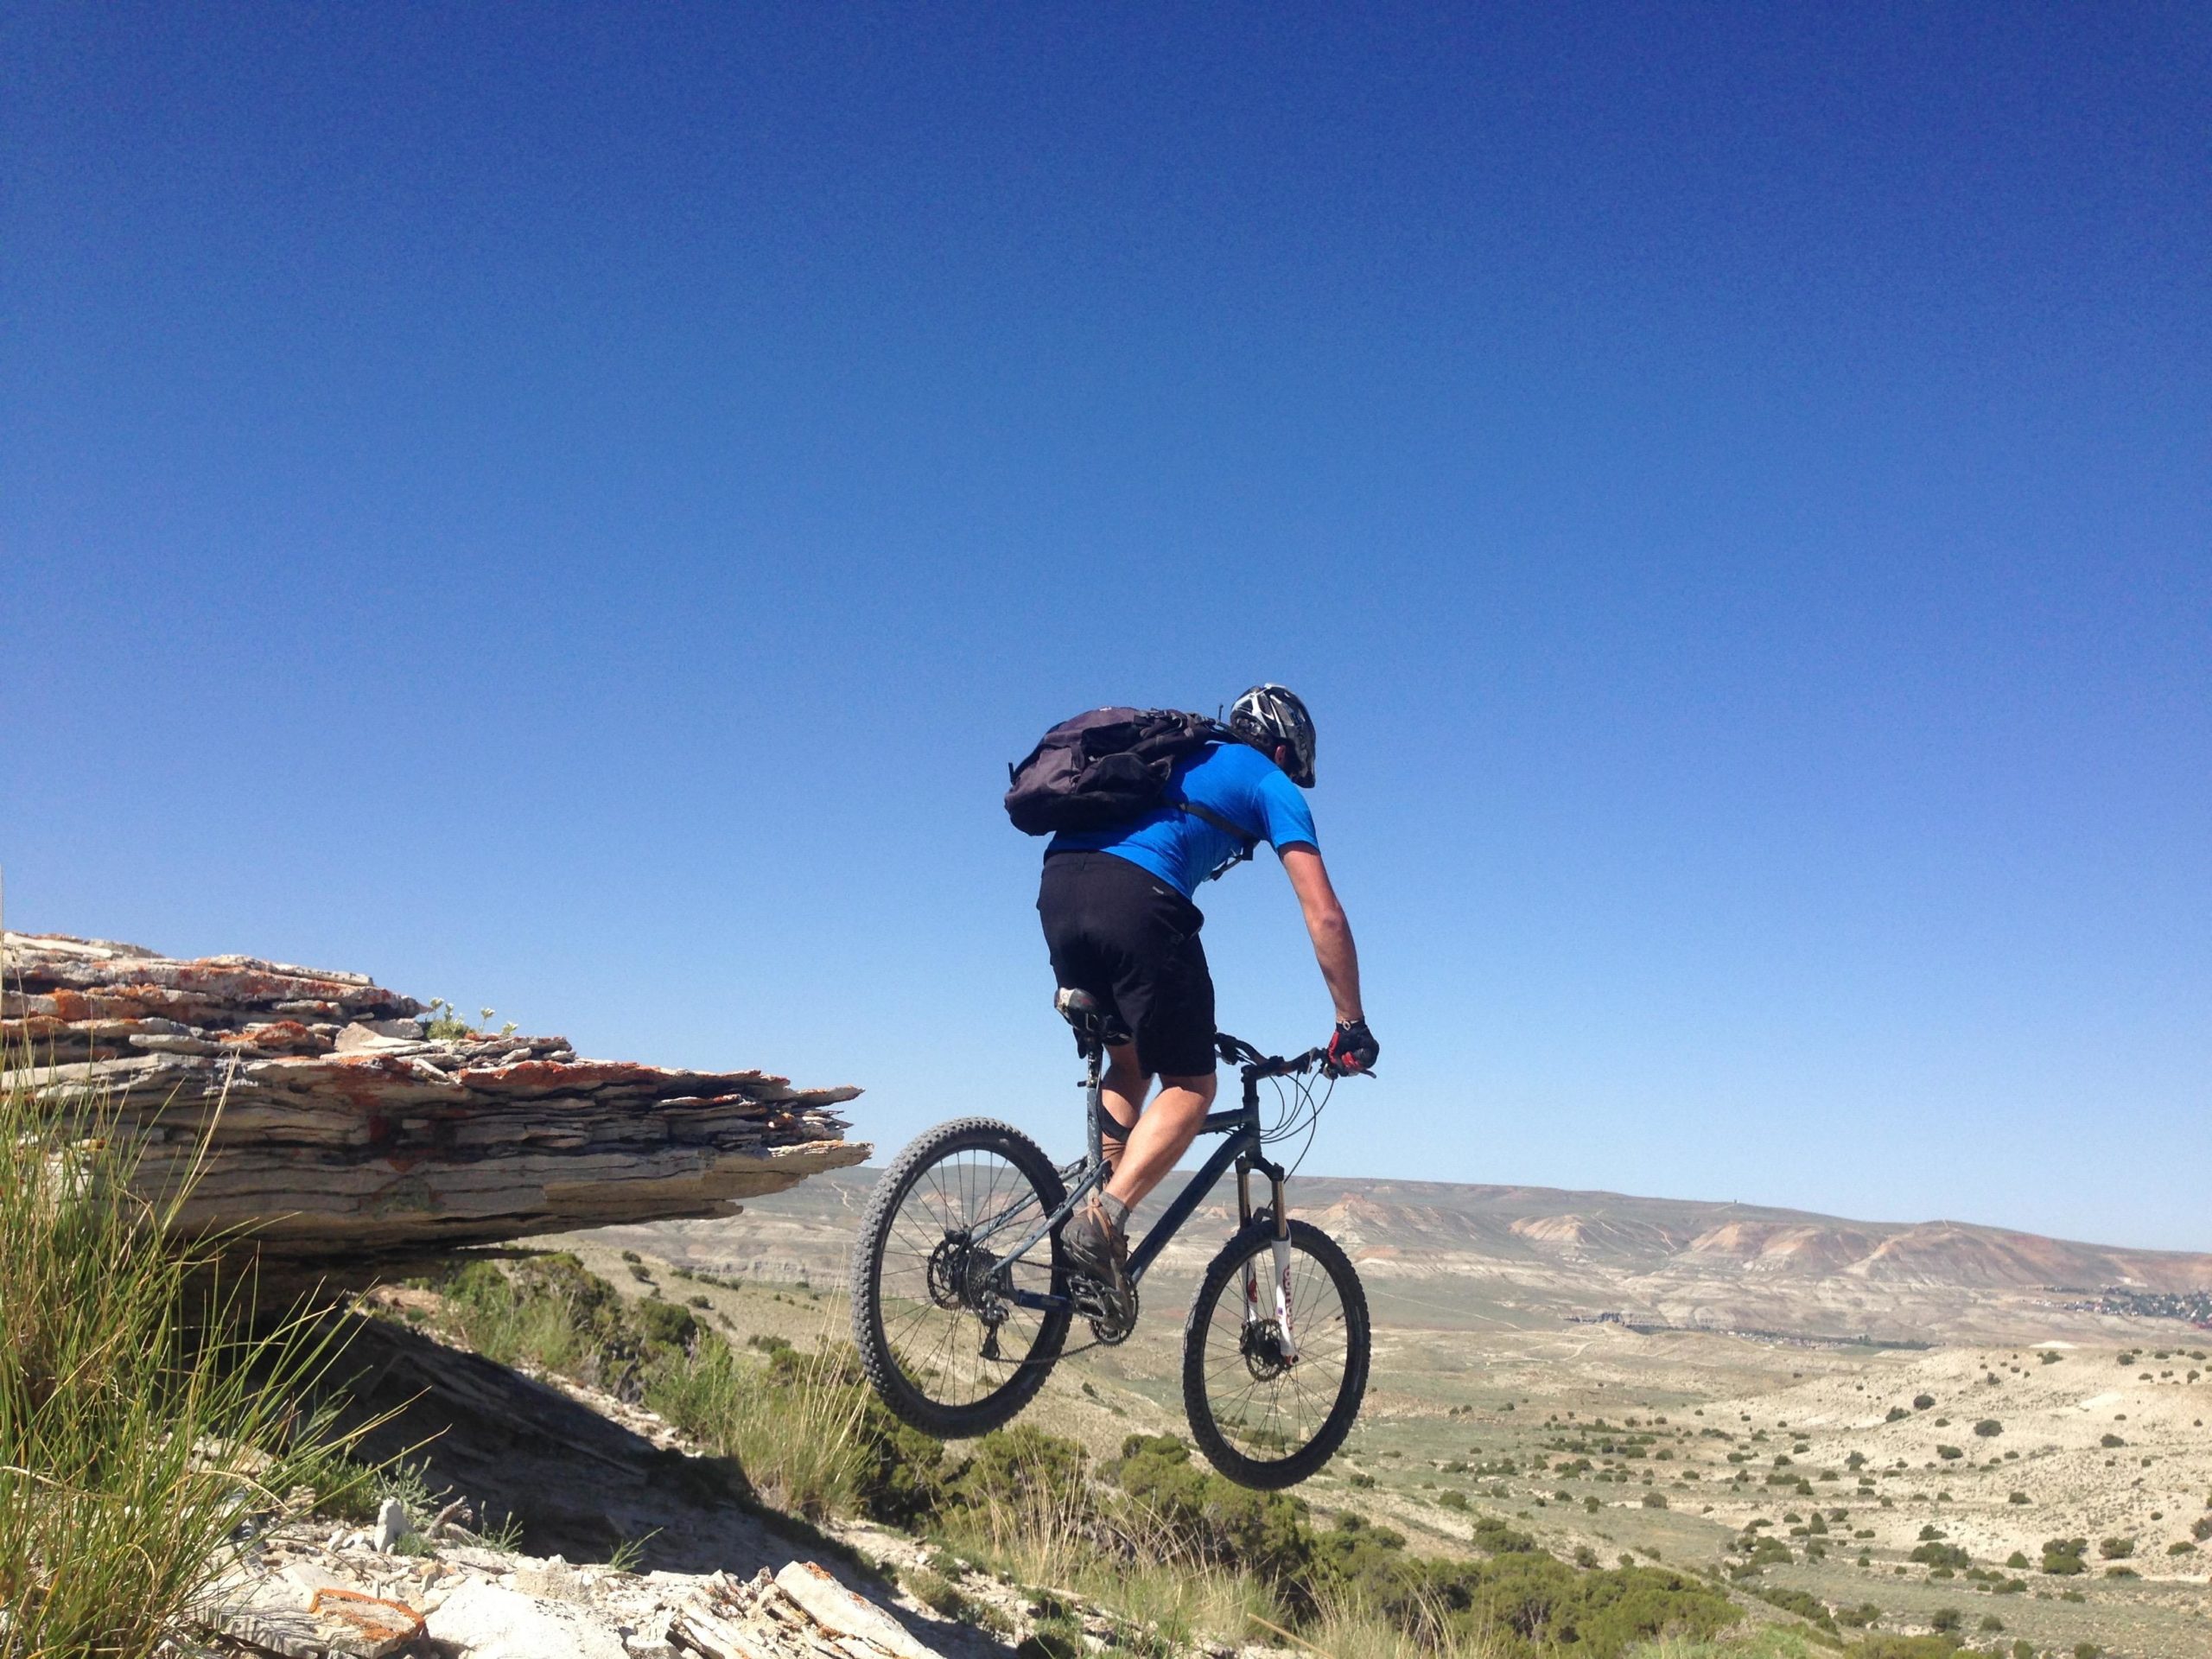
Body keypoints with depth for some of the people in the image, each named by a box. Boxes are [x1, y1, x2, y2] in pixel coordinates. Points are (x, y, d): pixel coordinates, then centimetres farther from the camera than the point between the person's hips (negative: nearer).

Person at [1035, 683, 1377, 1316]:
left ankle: (1102, 1216, 12)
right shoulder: (1270, 783, 18)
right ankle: (1102, 1221, -12)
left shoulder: (1176, 758, 37)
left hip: (1056, 885, 7)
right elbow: (1324, 915, 9)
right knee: (1190, 1086, 6)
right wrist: (1352, 1025, 15)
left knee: (1129, 1061, 23)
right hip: (1136, 897, -7)